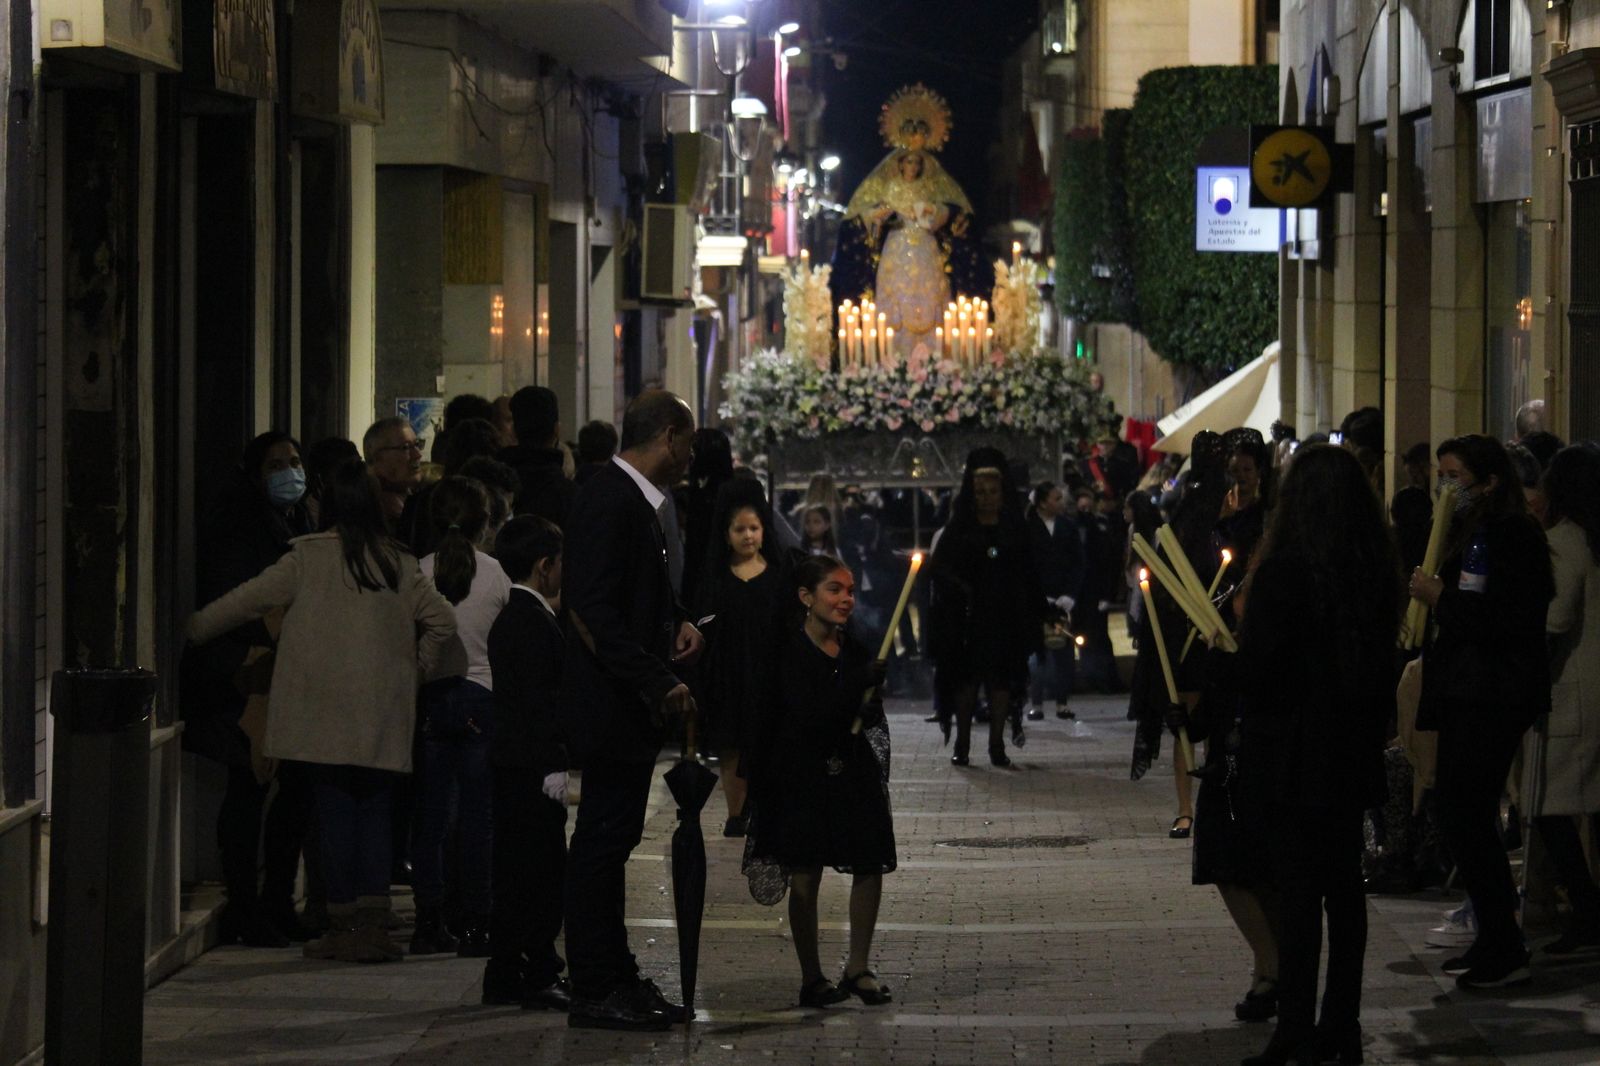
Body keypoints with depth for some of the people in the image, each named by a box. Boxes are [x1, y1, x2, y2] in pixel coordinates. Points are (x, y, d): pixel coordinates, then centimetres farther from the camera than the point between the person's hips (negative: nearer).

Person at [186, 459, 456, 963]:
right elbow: (441, 619, 6)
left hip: (326, 709, -3)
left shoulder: (309, 557, -3)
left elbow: (249, 600, 1)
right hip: (383, 714, 3)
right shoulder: (398, 563, 6)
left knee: (336, 811, 0)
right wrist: (414, 666, 21)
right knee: (373, 812, 6)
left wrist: (191, 628, 12)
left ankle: (345, 925, 1)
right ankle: (373, 922, -1)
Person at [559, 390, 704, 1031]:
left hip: (631, 707, 10)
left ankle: (616, 982, 21)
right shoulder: (610, 502, -17)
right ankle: (594, 993, -2)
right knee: (603, 841, -6)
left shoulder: (634, 501, 14)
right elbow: (594, 609, -25)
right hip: (611, 704, -10)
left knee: (610, 843, 14)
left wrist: (676, 621, 7)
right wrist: (659, 684, -25)